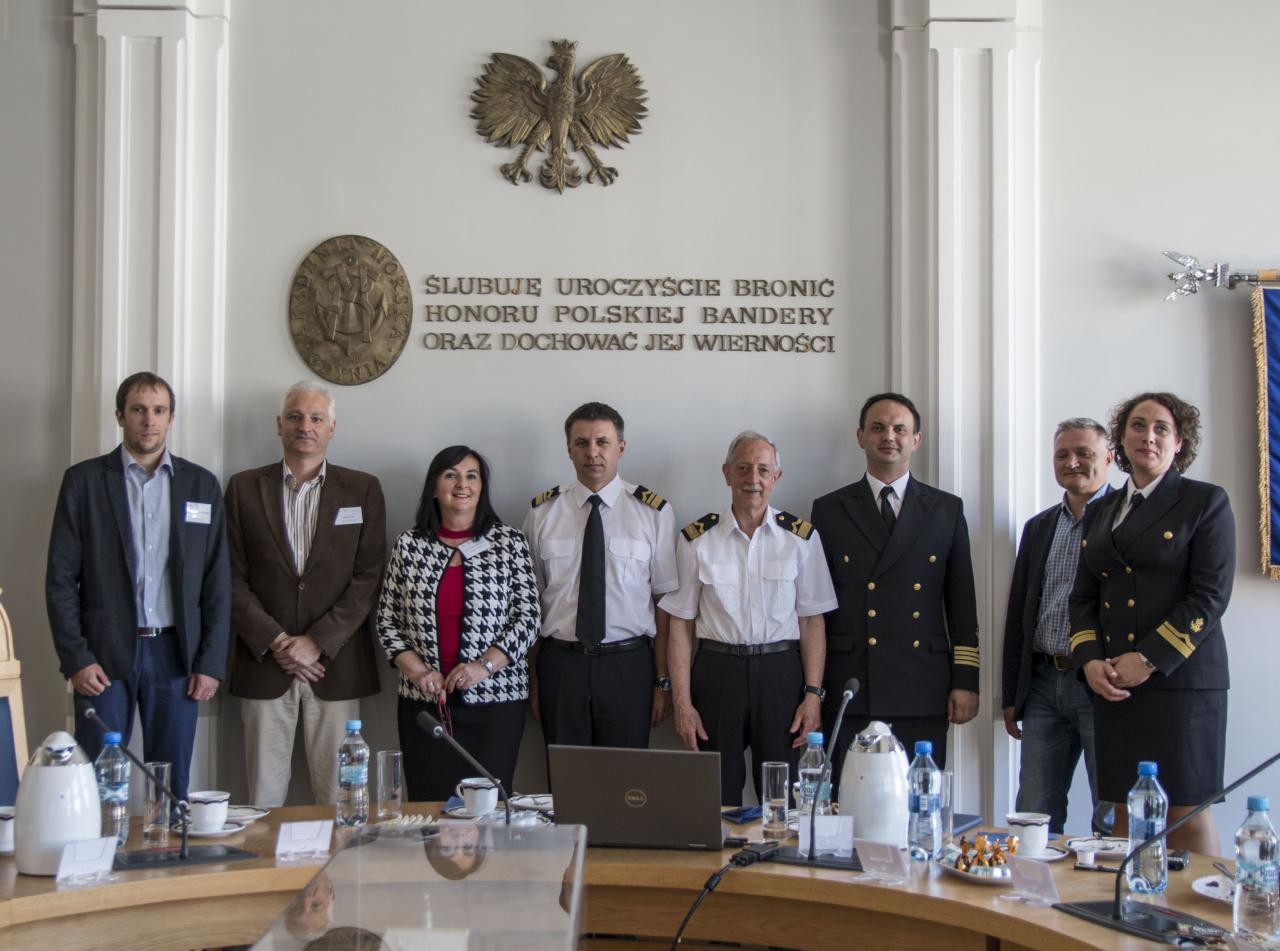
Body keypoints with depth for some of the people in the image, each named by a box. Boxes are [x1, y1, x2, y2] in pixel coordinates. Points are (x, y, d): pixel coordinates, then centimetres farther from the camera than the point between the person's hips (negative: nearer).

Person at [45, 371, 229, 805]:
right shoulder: (84, 480, 2)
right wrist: (76, 658, -7)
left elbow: (217, 582, 6)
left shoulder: (201, 484, 7)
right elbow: (61, 578, 0)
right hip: (105, 654, -1)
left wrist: (211, 663, 0)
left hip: (176, 654, 2)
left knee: (172, 785, 5)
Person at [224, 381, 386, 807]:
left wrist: (317, 641, -9)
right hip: (264, 662, 1)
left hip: (336, 664, 0)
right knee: (263, 793, 2)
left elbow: (368, 577, 0)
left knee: (337, 795, -1)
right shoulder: (244, 488, 9)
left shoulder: (362, 489, 7)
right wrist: (275, 642, -8)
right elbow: (233, 579, 3)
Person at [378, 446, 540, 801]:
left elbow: (527, 617, -2)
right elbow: (387, 620, 8)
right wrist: (416, 670, -6)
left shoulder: (509, 542, 2)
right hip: (424, 703, 2)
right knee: (428, 809, 3)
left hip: (494, 698, -1)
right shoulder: (408, 545, 7)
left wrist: (484, 666, -13)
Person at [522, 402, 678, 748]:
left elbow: (666, 600, -1)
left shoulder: (654, 511, 0)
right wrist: (530, 679, 4)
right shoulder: (542, 512, 4)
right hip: (560, 664, 1)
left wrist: (663, 681, -3)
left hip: (628, 666, -1)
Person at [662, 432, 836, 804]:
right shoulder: (697, 539, 2)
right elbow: (681, 624, 2)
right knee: (715, 802, 5)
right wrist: (682, 702, -3)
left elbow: (811, 621, 2)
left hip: (781, 673, 0)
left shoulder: (800, 537, 3)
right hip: (717, 671, 0)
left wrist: (813, 693, -5)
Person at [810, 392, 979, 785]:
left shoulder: (947, 510, 10)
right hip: (848, 694, -1)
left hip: (923, 693, 1)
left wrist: (966, 681, 3)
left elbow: (961, 601, 10)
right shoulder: (829, 510, 8)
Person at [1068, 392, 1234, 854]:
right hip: (1113, 685, 5)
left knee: (1187, 812, -4)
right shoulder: (1100, 512, 18)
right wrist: (1090, 660, -2)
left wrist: (1148, 660, -13)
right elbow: (1084, 596, 16)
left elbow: (1210, 596, -7)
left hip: (1180, 677, -5)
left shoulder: (1206, 502, 1)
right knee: (1125, 814, 4)